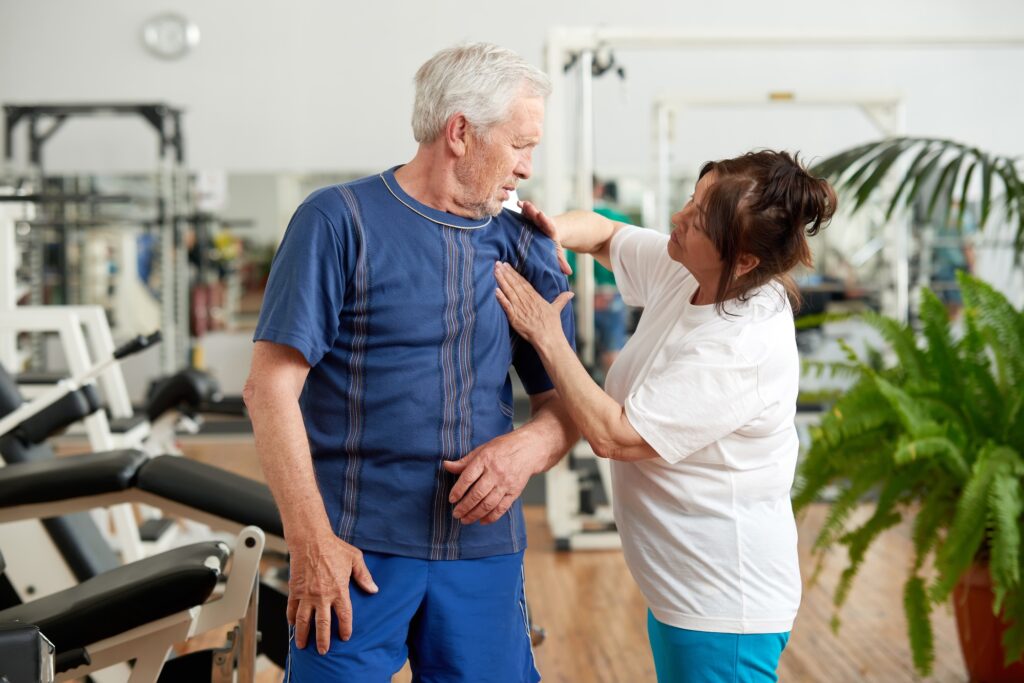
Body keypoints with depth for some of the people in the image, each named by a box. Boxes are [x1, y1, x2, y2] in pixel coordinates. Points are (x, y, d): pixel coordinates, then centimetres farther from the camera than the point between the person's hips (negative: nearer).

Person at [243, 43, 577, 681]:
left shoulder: (524, 246, 11)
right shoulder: (338, 221, -3)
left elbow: (566, 401, 13)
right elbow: (271, 386, -8)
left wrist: (529, 447, -10)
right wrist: (311, 540, -15)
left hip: (485, 549, 4)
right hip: (358, 549, -4)